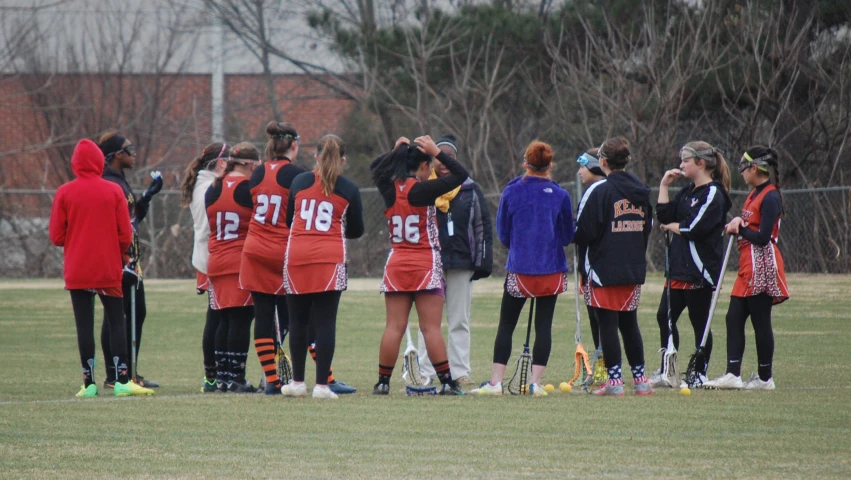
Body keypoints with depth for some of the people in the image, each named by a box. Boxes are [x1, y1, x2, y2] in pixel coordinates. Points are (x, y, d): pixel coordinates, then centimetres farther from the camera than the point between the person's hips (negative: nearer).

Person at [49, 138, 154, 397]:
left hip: (77, 271, 0)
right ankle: (121, 381, -3)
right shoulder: (114, 191, -2)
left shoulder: (64, 193, -3)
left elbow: (56, 236, -2)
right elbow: (125, 235, -3)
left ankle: (89, 383, -2)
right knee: (116, 323, 5)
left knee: (84, 325, 2)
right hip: (109, 270, 0)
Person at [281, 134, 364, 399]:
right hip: (330, 258, -1)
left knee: (298, 320, 11)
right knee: (326, 322, -1)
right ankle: (322, 384, -5)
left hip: (296, 258, 1)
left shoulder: (299, 182, 8)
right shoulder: (348, 189, 3)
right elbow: (356, 230, 10)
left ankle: (297, 382, 15)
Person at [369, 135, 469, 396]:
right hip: (426, 264, -4)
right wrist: (437, 153, -6)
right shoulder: (422, 190, -12)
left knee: (394, 327, 5)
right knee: (431, 328, -5)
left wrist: (396, 150, 19)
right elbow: (461, 175, -9)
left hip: (396, 265, 4)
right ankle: (447, 382, -4)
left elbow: (374, 167, 24)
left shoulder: (390, 189, 2)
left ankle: (383, 382, 4)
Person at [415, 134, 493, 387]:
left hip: (462, 263, 1)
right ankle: (426, 372, 4)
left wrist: (483, 262, 1)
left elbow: (483, 228, 8)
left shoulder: (471, 191, 6)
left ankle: (460, 371, 9)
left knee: (459, 321, 6)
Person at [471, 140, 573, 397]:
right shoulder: (560, 196, -5)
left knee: (506, 325, 6)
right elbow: (568, 237, 3)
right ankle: (535, 382, 0)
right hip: (551, 270, 0)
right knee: (543, 325, 5)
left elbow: (502, 233, 4)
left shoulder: (511, 192, -5)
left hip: (519, 269, 0)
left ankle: (495, 382, 1)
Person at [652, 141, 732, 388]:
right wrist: (664, 186, 5)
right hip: (679, 268, 9)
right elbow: (663, 216, 8)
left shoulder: (713, 194, -12)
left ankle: (700, 374, 7)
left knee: (699, 321, 0)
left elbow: (694, 229, -19)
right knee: (664, 316, 8)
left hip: (699, 270, -9)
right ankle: (666, 372, 14)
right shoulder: (687, 192, 15)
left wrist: (672, 226, -2)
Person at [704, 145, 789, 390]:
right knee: (734, 319, 4)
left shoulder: (770, 198, -14)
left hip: (761, 267, -10)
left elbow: (763, 237, -19)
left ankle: (765, 378, 4)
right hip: (748, 268, 10)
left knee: (760, 322, -3)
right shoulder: (754, 194, 15)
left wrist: (740, 229, -5)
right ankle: (733, 374, 1)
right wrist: (737, 224, -2)